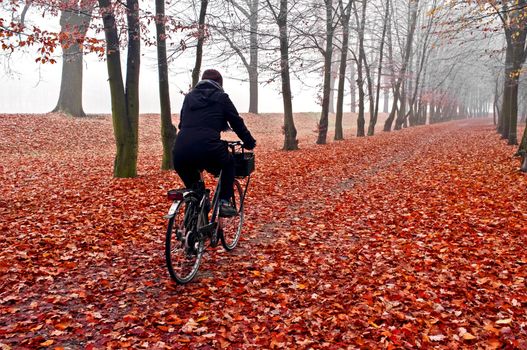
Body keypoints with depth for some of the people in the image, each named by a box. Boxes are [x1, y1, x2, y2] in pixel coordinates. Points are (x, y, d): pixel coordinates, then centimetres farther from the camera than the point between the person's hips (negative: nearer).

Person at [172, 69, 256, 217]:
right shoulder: (221, 97, 14)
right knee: (228, 164, 27)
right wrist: (250, 142, 32)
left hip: (180, 153, 4)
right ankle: (224, 202, 16)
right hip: (207, 150, -4)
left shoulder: (189, 97, 25)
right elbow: (237, 123, 18)